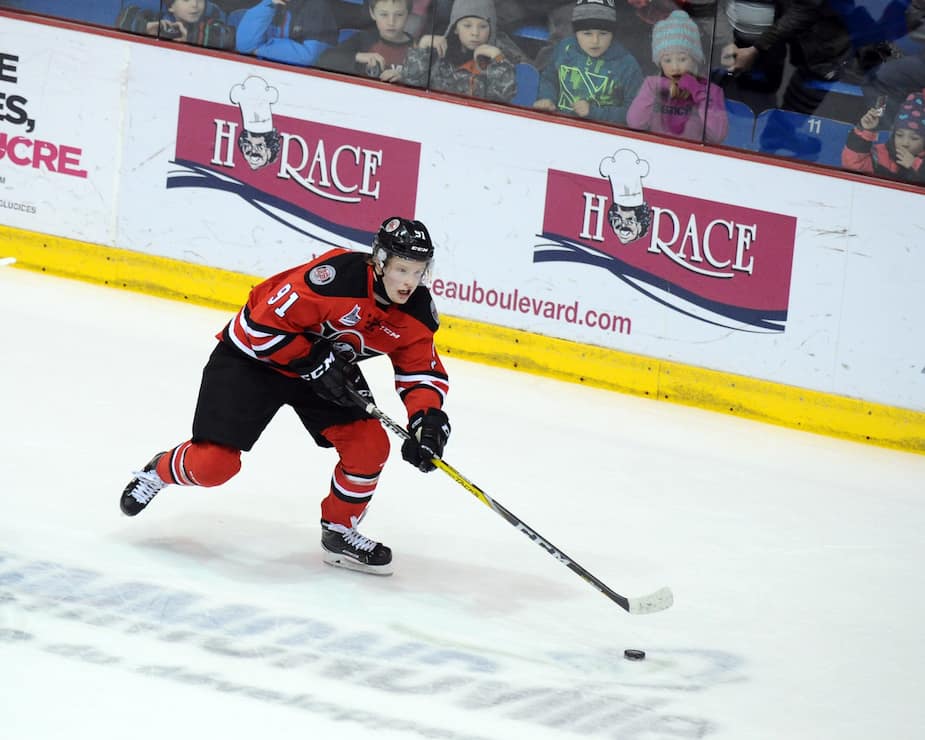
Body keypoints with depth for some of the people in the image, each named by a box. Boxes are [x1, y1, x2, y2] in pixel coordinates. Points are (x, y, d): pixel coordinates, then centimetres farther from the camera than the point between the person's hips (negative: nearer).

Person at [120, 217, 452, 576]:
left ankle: (340, 532, 12)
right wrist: (317, 363, -29)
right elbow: (266, 324, -30)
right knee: (215, 463, -13)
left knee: (370, 445, -12)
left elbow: (423, 372, -5)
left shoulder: (416, 310, -14)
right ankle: (160, 470, 22)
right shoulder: (338, 274, -35)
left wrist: (429, 419, -23)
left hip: (326, 361, 6)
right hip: (254, 356, -6)